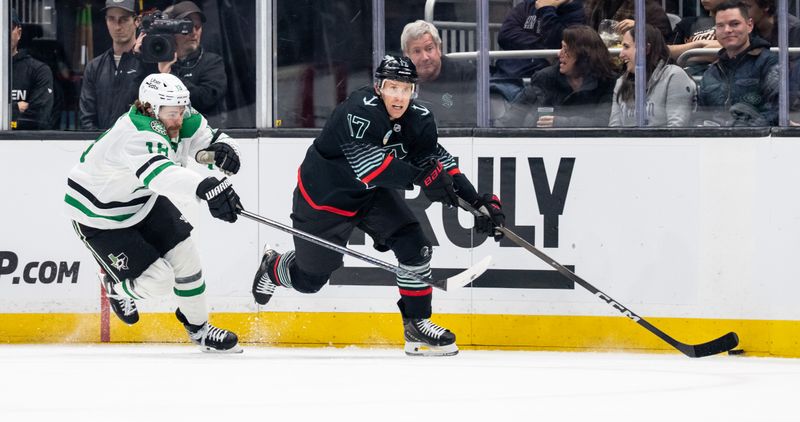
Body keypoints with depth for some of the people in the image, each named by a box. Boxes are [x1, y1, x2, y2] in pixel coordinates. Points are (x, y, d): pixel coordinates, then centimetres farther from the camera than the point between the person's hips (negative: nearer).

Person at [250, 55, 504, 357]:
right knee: (309, 279, 10)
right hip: (323, 195, -5)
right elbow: (366, 163, -45)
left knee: (413, 245, -16)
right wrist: (421, 176, -55)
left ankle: (417, 324, -4)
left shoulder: (418, 120, -12)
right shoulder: (359, 111, -34)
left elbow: (440, 162, -10)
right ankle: (273, 268, 47)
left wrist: (479, 201, -22)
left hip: (372, 195, 5)